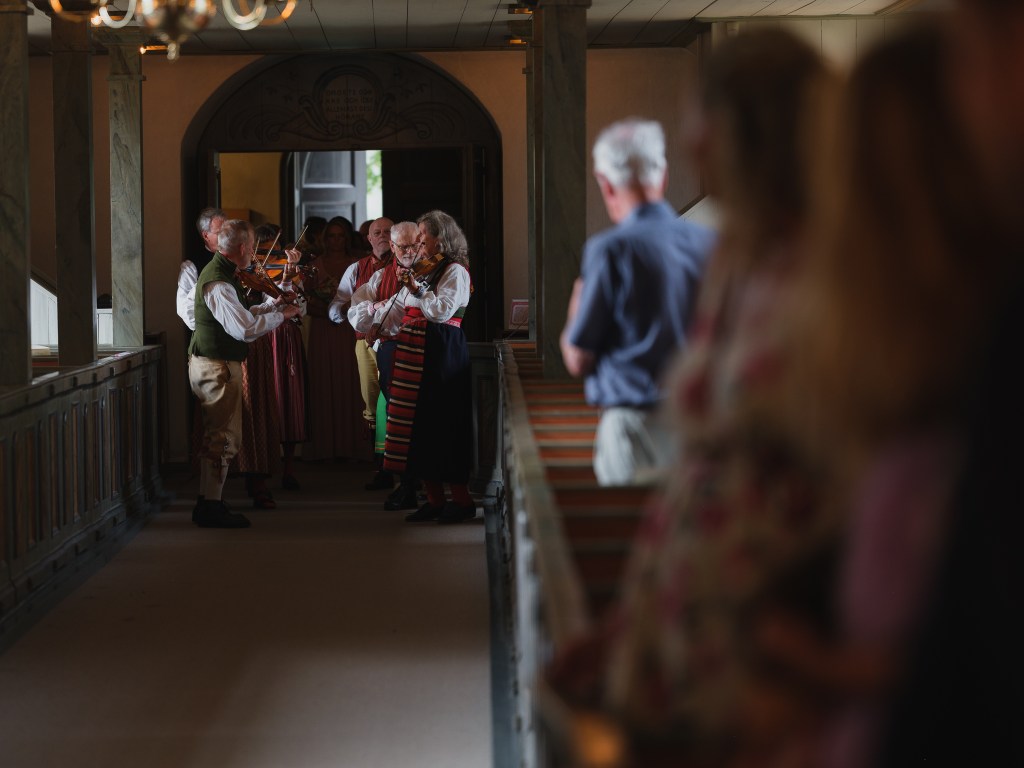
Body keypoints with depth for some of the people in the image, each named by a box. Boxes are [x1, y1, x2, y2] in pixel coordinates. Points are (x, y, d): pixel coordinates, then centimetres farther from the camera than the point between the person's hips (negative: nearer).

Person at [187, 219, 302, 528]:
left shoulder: (219, 273, 13)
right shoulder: (219, 282, -21)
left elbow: (237, 315, 22)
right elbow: (244, 328, -30)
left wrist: (270, 306, 13)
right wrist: (281, 315, -19)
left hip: (211, 364, 11)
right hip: (218, 367, -11)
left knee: (216, 436, 16)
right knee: (223, 437, -6)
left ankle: (209, 501, 23)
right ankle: (210, 506, -2)